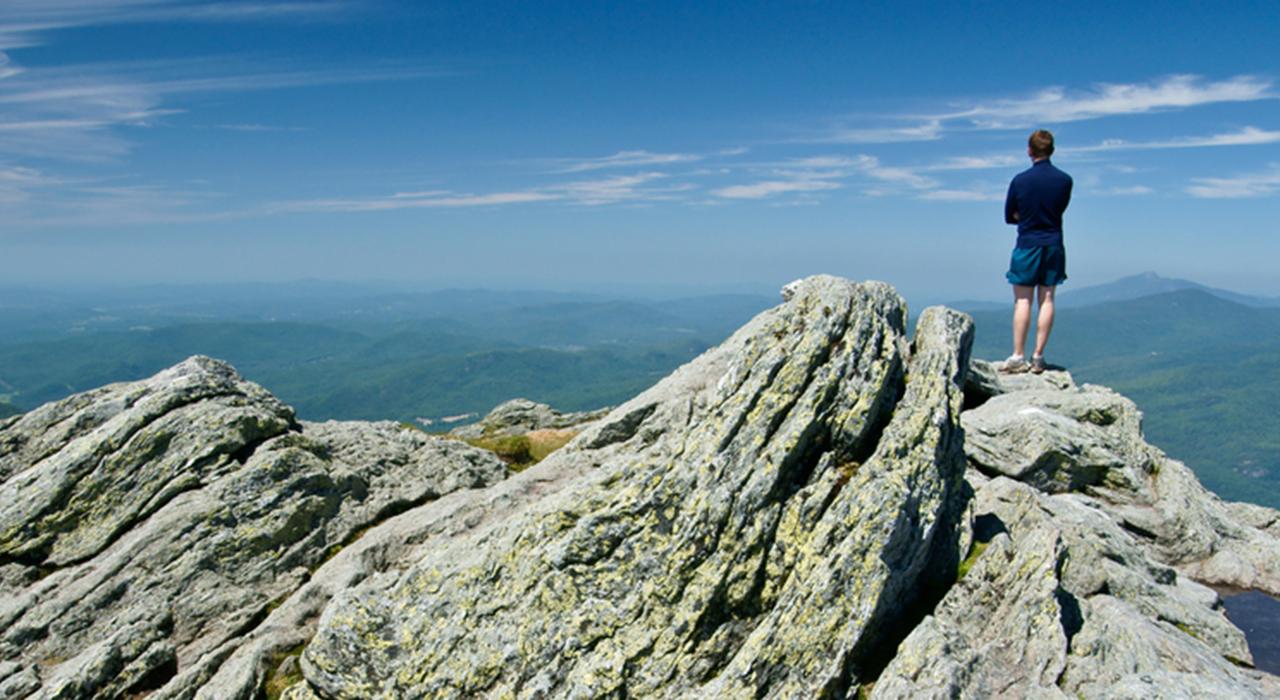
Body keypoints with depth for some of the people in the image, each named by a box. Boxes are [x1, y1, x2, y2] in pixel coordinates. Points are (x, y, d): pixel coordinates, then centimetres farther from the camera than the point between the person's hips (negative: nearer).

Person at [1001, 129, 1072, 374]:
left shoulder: (1020, 180, -8)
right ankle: (1038, 357, 5)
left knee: (1023, 301, 0)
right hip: (1054, 246, 3)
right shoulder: (1065, 180, 0)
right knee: (1047, 300, 5)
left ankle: (1018, 356, -3)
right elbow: (1060, 211, 11)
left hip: (1027, 246, -3)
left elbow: (1009, 217, 1)